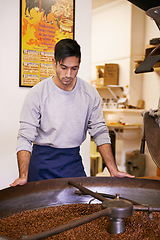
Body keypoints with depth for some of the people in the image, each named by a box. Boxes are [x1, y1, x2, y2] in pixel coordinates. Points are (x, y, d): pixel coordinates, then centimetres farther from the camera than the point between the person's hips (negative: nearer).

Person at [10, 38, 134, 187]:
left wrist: (113, 170, -5)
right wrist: (23, 176, -24)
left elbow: (100, 132, 2)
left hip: (74, 161, 3)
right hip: (43, 161, -2)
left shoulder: (90, 93, -3)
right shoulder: (37, 93, -12)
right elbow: (25, 137, -12)